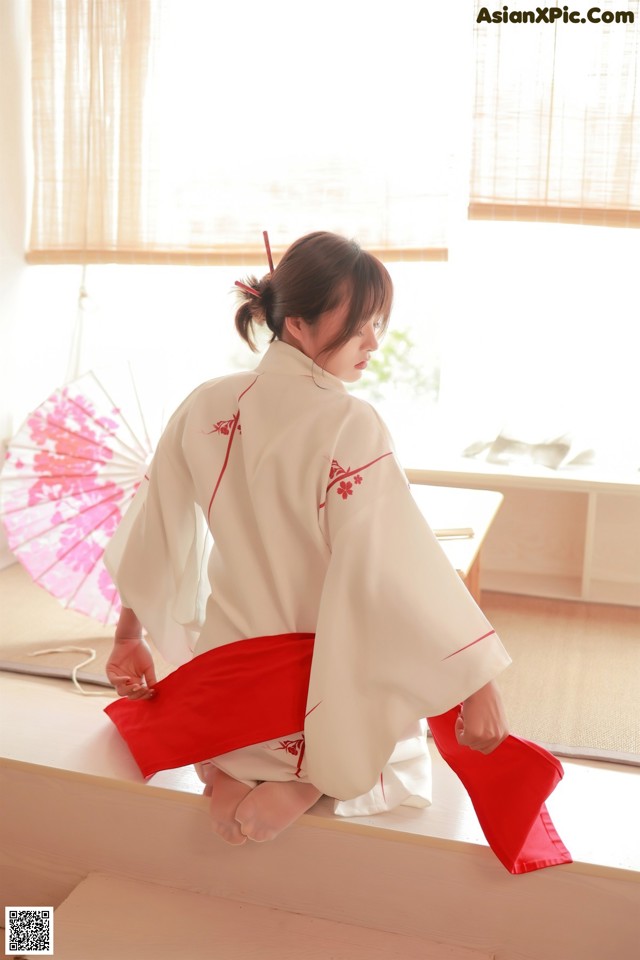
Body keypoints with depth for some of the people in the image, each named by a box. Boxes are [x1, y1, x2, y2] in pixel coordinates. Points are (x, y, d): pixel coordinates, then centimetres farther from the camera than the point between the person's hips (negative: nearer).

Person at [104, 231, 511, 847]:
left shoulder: (206, 407, -4)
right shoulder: (348, 425, -23)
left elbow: (154, 535, 6)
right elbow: (399, 567, -29)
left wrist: (128, 635, 20)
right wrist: (478, 684, -22)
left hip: (226, 687, 5)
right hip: (333, 692, -5)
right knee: (394, 771, 25)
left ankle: (223, 774, 11)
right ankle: (303, 788, -2)